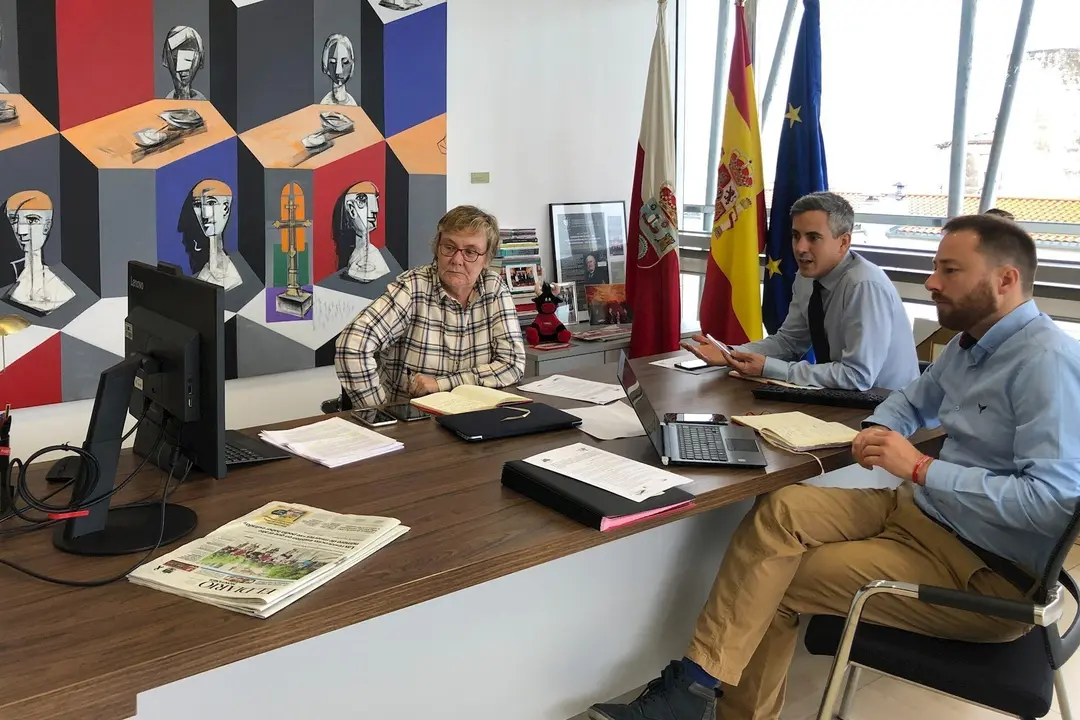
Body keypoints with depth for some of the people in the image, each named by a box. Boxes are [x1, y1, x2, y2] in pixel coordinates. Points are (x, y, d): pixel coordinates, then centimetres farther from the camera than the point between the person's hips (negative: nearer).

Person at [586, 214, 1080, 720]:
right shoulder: (972, 343, 10)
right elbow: (914, 400, 28)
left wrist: (920, 469, -24)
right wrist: (877, 431, 4)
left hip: (990, 570, -8)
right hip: (921, 510, 8)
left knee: (779, 583, -13)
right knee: (780, 510, -13)